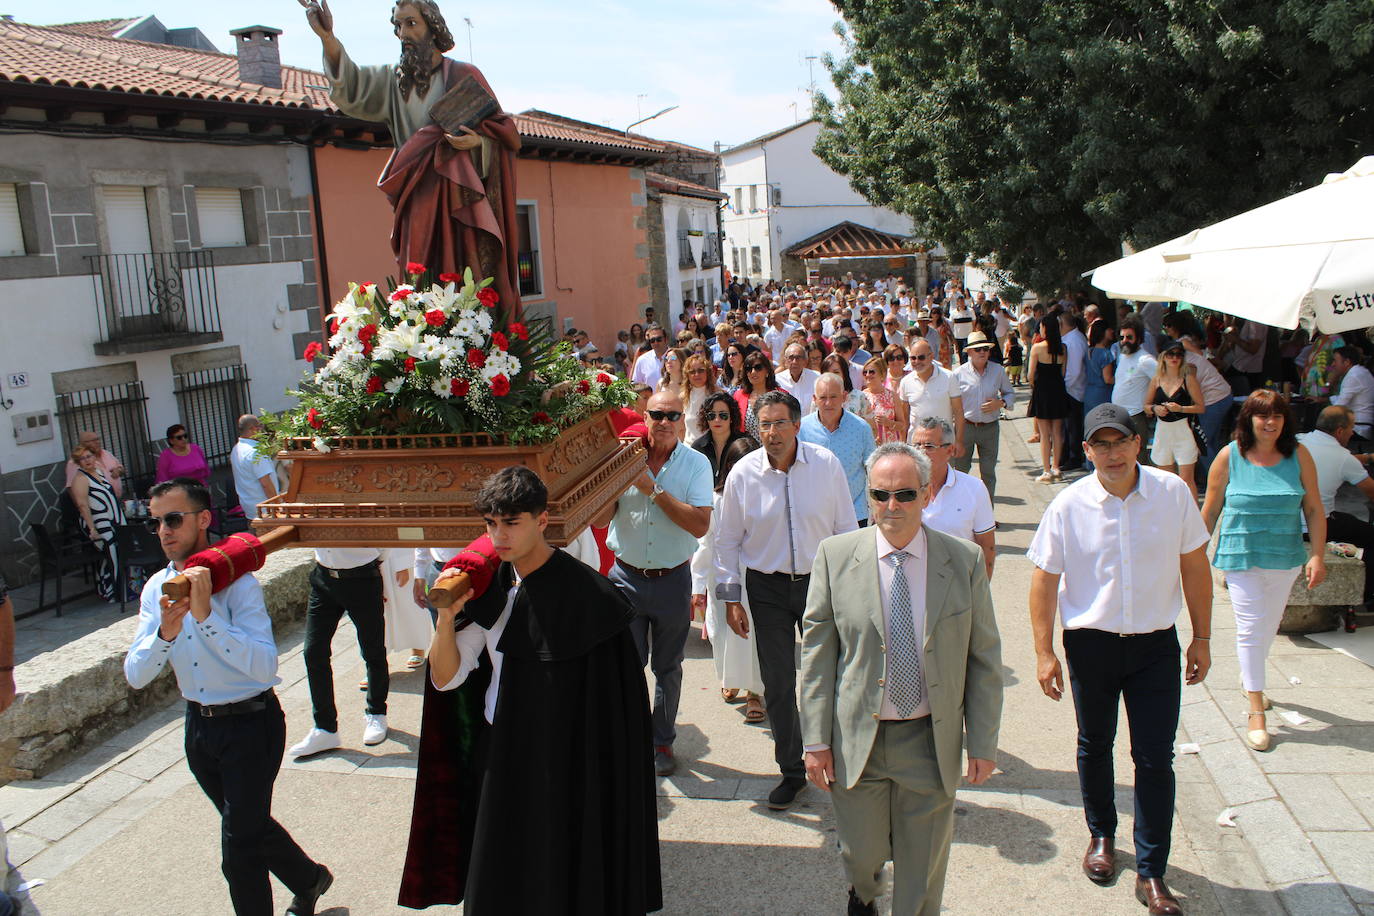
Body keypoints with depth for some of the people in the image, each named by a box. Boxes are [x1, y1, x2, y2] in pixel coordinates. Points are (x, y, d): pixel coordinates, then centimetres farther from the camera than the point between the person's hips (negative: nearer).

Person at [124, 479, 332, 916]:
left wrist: (206, 614, -38)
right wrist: (165, 632, -27)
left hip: (250, 723, -7)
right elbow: (135, 676, -8)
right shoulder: (157, 588, -1)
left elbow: (265, 666, -31)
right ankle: (309, 880, 48)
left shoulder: (236, 581, -20)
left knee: (239, 851, -3)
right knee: (251, 824, 24)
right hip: (198, 724, 7)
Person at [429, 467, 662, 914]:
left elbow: (614, 697, -14)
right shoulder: (489, 587, 0)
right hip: (502, 755, 6)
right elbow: (445, 677, 0)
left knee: (562, 878, 8)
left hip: (566, 762, -6)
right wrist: (446, 616, -15)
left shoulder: (583, 591, -18)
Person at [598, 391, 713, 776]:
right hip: (627, 577, 1)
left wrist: (654, 489, -19)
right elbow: (598, 518, -5)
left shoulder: (696, 463, -6)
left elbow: (700, 525, -17)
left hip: (672, 580, 0)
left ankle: (662, 742, 30)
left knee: (668, 668, 13)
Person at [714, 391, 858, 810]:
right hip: (768, 588, 1)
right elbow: (728, 540, 2)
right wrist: (731, 598, 0)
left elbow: (847, 530, 1)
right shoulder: (743, 473, -6)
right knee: (777, 685, 7)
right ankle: (792, 770, 25)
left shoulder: (827, 465, -8)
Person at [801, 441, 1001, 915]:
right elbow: (817, 653, -4)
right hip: (857, 738, 0)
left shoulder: (965, 561, -5)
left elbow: (984, 658, 1)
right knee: (860, 852, 17)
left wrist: (983, 743, 0)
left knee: (923, 867, 13)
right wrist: (816, 740, -6)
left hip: (932, 739, 0)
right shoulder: (835, 555, -6)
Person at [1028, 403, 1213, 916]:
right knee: (1095, 746, 17)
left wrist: (1201, 638, 4)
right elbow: (1045, 579, -4)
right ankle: (1101, 836, 41)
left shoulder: (1172, 493, -6)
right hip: (1091, 643, 0)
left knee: (1155, 758, 2)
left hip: (1156, 643, 0)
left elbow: (1194, 566, 3)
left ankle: (1151, 874, 15)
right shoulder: (1069, 505, -10)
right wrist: (1044, 652, -6)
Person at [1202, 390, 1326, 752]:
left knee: (1269, 626, 16)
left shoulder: (1298, 455, -2)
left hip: (1285, 558, 3)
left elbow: (1314, 509, 1)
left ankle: (1250, 677, 44)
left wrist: (1317, 555, -6)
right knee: (1251, 628, -4)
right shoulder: (1230, 457, -6)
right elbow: (1211, 509, 1)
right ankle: (1256, 711, 3)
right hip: (1241, 556, -2)